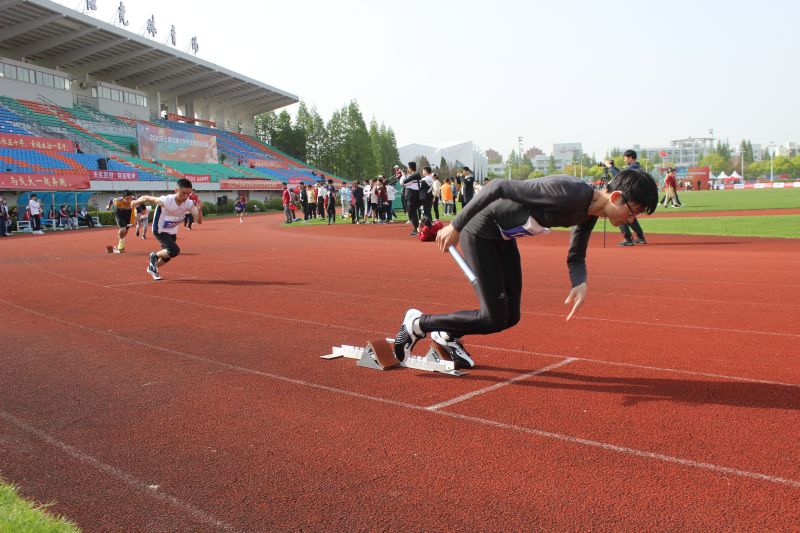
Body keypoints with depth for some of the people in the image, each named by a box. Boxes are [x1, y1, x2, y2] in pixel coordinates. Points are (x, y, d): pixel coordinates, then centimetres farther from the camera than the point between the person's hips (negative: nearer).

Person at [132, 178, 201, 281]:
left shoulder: (189, 204, -22)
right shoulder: (166, 201, -34)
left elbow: (199, 221, -21)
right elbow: (146, 198, -20)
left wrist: (199, 208, -38)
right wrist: (135, 202, -3)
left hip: (172, 232, 6)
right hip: (160, 231, -6)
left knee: (167, 256, 19)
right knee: (174, 251, -26)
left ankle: (152, 268, 50)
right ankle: (154, 256, 4)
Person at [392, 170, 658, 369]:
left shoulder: (589, 214, -3)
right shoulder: (568, 193, -32)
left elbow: (576, 256, 10)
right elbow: (498, 186, -31)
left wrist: (580, 283, -14)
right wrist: (455, 226, -27)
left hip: (504, 236, 9)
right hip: (478, 231, -9)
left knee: (510, 316, 8)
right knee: (494, 320, -10)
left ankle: (447, 336, 31)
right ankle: (417, 324, 7)